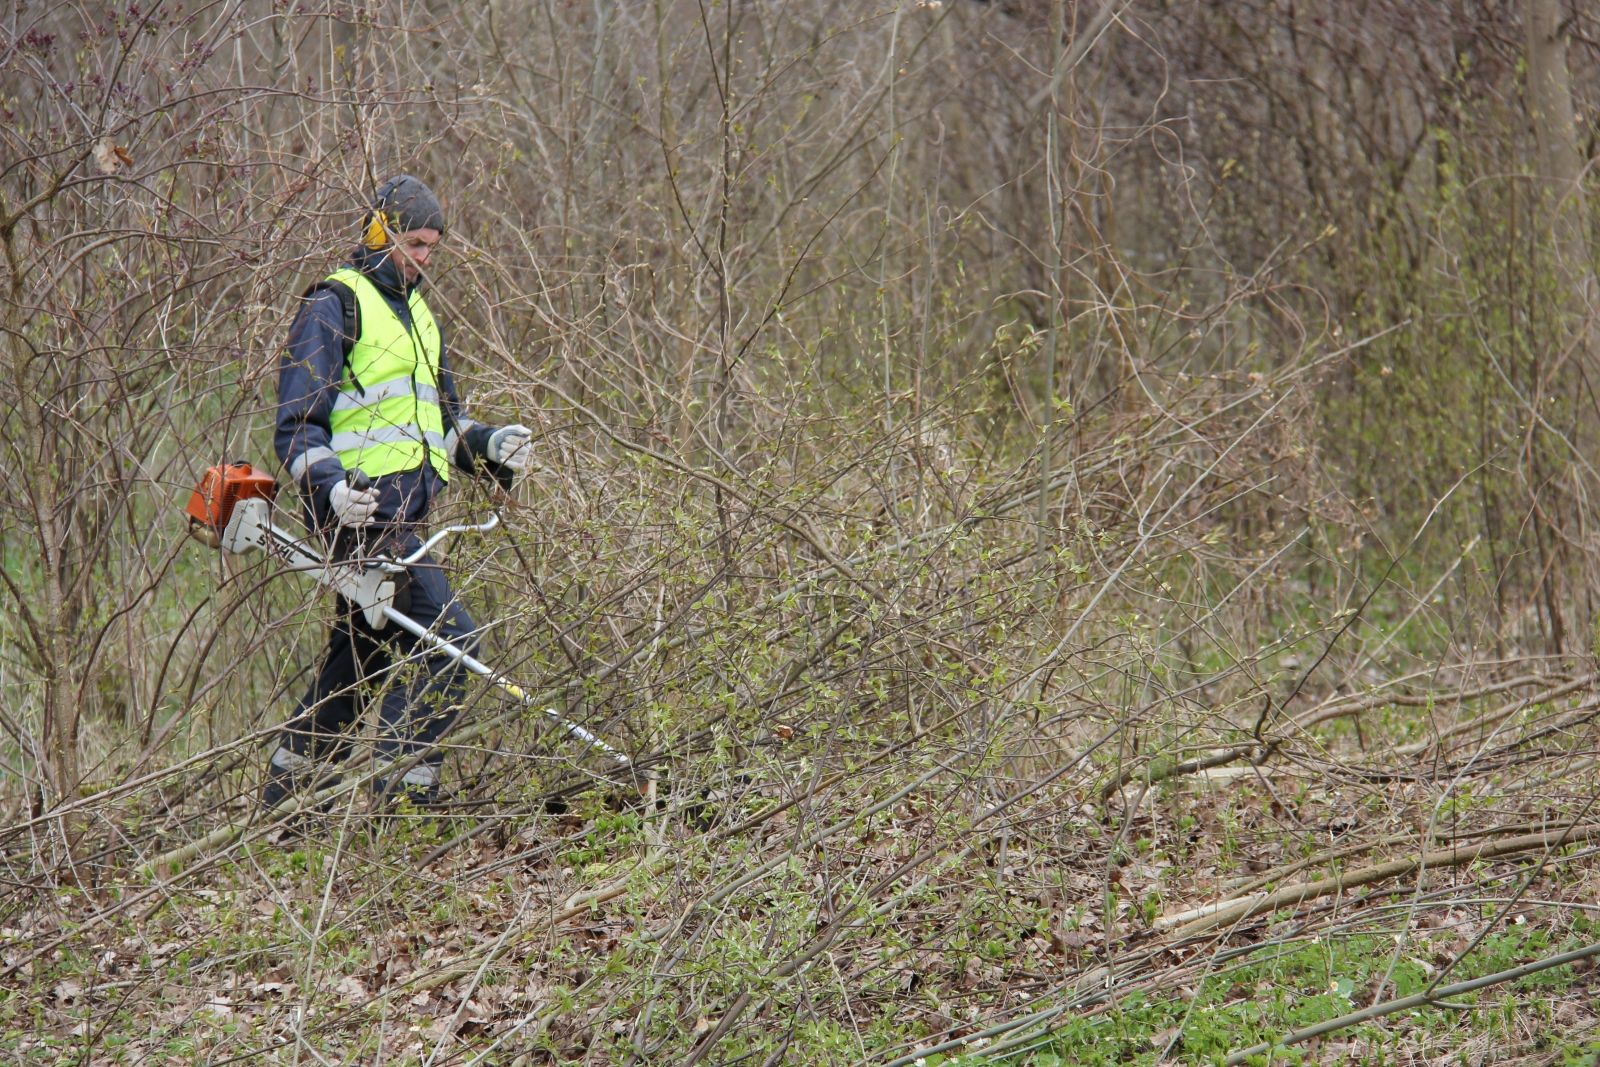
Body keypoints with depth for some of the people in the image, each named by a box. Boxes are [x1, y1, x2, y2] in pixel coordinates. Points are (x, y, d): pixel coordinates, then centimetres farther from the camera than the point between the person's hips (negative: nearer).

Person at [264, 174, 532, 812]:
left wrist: (490, 447, 5)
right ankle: (401, 792, -17)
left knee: (359, 662, 14)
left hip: (404, 514, 9)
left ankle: (283, 798, 24)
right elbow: (298, 425, -10)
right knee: (448, 638, -18)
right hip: (364, 511, -9)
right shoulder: (335, 306, -4)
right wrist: (329, 486, -28)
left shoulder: (418, 316, 24)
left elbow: (442, 425, 26)